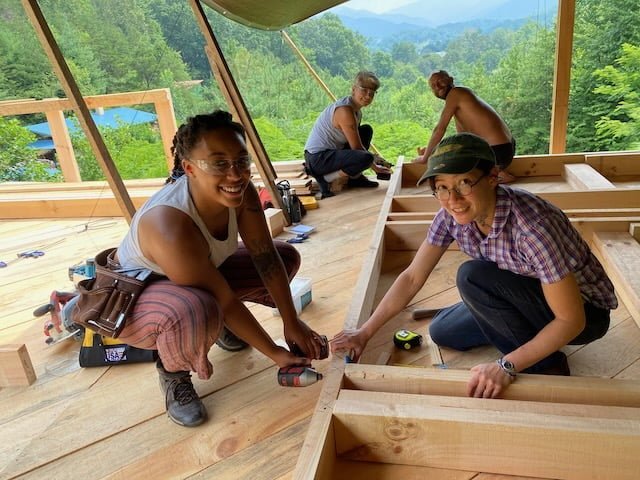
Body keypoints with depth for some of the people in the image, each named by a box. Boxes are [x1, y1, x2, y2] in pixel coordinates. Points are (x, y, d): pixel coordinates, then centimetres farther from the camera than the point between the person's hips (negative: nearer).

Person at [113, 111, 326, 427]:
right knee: (197, 312, -42)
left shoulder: (241, 193, -21)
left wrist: (291, 323, -13)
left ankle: (219, 324, 15)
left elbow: (265, 256, -13)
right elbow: (225, 300, -31)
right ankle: (172, 371, -6)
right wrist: (275, 354, -21)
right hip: (133, 297, -7)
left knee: (286, 257, -2)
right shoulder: (171, 226, -40)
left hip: (204, 274, 7)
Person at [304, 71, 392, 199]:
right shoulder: (345, 111, -20)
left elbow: (356, 141, 18)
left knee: (367, 130, 18)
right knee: (366, 158, -31)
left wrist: (375, 158, 10)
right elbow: (357, 148, -17)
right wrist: (374, 167, -6)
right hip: (317, 159, -11)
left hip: (331, 151, 11)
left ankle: (354, 177, 15)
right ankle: (326, 178, -10)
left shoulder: (356, 110, 9)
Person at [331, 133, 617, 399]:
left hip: (585, 311, -6)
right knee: (441, 332, 4)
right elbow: (412, 278, -11)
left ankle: (546, 365, -8)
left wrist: (507, 366, -34)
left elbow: (571, 319, -29)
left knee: (472, 277, -28)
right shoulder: (451, 214, -17)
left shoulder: (532, 226, -37)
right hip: (525, 298, 7)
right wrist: (364, 333, -13)